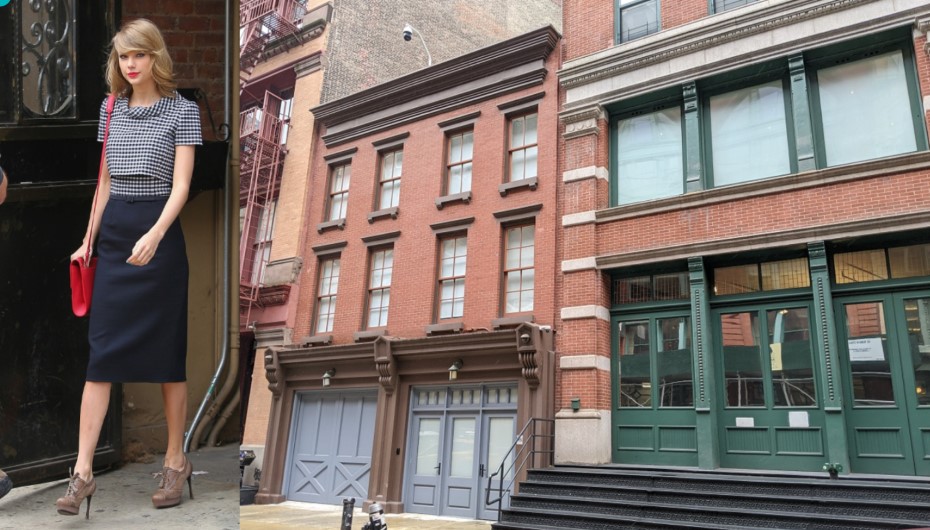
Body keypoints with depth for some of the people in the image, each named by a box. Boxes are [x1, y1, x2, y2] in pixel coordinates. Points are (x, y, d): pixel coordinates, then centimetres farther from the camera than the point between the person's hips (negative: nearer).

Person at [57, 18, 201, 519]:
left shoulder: (182, 110, -3)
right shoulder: (111, 110, 12)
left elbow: (181, 185, -11)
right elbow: (104, 182, 17)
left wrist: (155, 235, -25)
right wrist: (89, 239, 15)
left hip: (160, 236, -4)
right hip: (114, 237, 4)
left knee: (167, 353, 4)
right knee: (101, 354, 0)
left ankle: (176, 461, 18)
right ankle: (83, 471, 6)